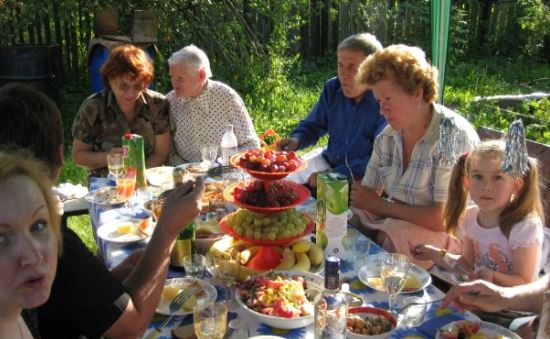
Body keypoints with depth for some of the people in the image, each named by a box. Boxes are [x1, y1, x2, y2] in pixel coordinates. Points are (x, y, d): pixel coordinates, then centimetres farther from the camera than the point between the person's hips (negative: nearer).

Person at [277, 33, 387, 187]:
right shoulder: (332, 88, 2)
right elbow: (312, 126, 14)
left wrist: (336, 174, -27)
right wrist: (296, 140, -9)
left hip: (361, 180, -6)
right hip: (328, 164, 6)